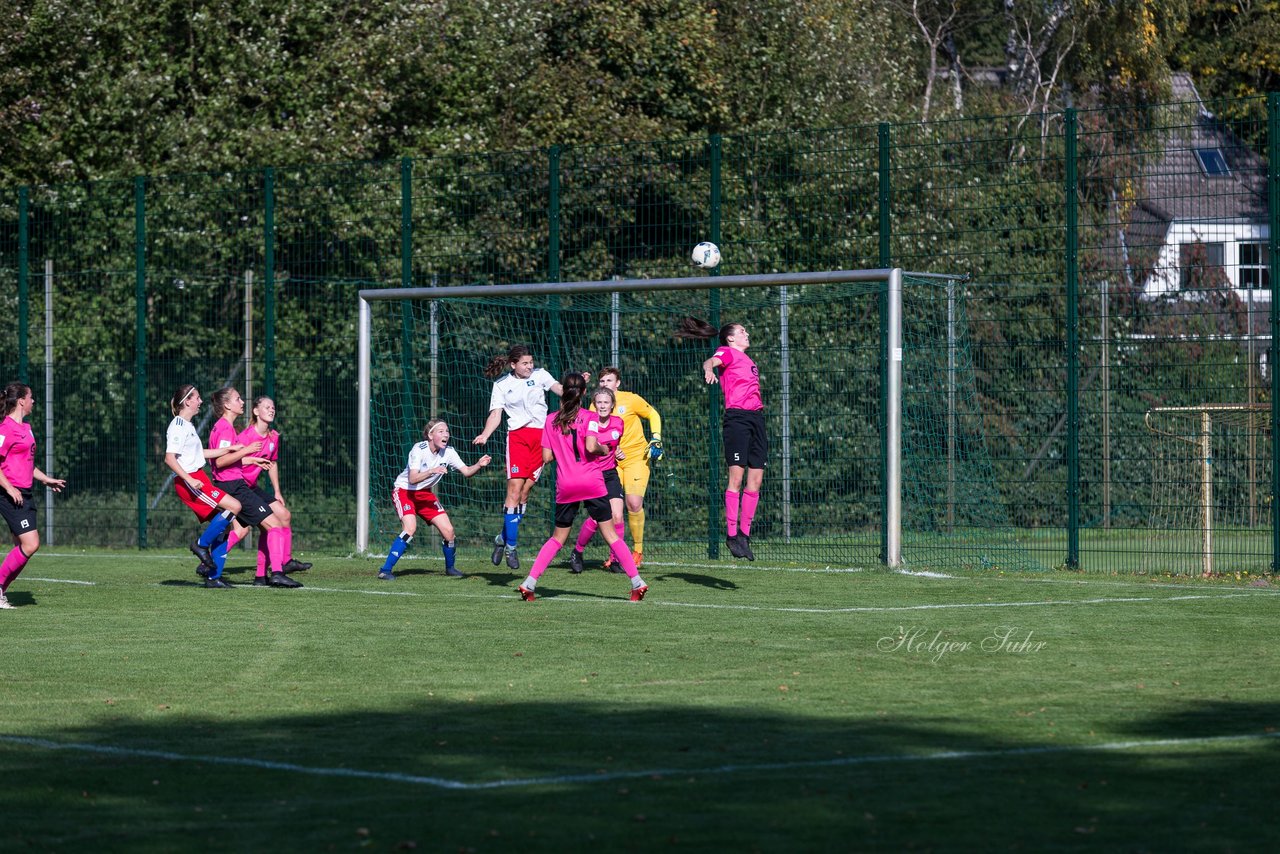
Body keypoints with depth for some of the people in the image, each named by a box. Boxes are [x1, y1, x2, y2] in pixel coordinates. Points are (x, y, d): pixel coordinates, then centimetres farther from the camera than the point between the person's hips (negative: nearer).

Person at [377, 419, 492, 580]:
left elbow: (466, 471, -9)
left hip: (424, 494, 6)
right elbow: (412, 479, -32)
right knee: (410, 528, -28)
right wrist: (432, 471, -46)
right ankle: (385, 570, -22)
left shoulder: (448, 452, -7)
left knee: (448, 531, -5)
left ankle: (450, 568, 22)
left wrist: (479, 465, -28)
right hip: (404, 490, -6)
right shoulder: (419, 449, -24)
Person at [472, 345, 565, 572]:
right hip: (517, 436, -2)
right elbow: (496, 414, 2)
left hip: (541, 436, 2)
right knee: (515, 487, -13)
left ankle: (503, 539, 15)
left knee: (525, 491, 1)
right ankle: (510, 546, -10)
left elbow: (560, 389, -4)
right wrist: (485, 435, -16)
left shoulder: (539, 375, 9)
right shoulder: (502, 385, 7)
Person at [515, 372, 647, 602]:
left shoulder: (551, 420, 7)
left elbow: (546, 457, 5)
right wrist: (604, 449, 3)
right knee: (610, 534, 0)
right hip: (592, 484, -3)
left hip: (565, 487, 3)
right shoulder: (589, 418, -2)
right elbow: (590, 447, -18)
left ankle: (529, 583, 4)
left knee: (558, 538, 14)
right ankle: (637, 582, -6)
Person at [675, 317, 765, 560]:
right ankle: (731, 534, -12)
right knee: (736, 476, -12)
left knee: (755, 480, 4)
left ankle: (744, 534, 9)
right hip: (737, 417, -8)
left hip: (756, 416, 8)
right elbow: (710, 361, -20)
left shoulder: (747, 360, 27)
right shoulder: (727, 352, 3)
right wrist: (709, 370, -41)